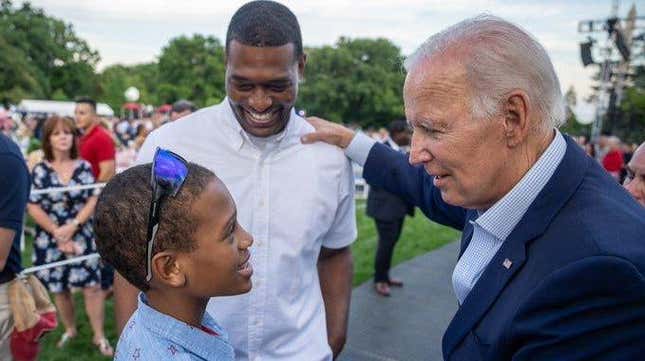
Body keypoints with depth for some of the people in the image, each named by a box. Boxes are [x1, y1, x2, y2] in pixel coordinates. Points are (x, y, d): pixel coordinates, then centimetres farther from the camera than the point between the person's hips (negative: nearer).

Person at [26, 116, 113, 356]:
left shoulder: (84, 167, 0)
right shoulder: (40, 170, -2)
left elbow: (93, 200, -4)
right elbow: (33, 207, -5)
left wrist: (72, 226, -15)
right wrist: (58, 233, -10)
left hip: (82, 237, 0)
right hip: (50, 241, 1)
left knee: (92, 286, -3)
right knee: (59, 289, 11)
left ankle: (99, 336, 9)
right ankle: (70, 330, 33)